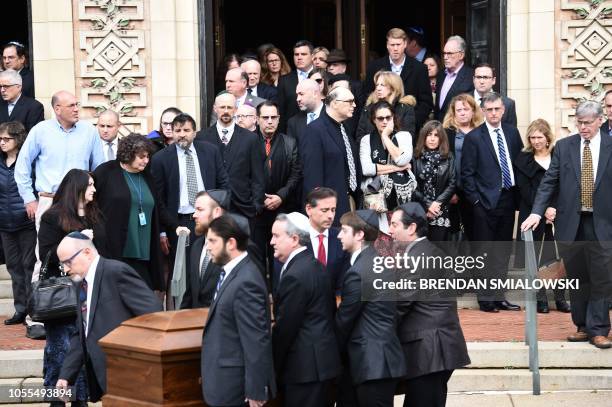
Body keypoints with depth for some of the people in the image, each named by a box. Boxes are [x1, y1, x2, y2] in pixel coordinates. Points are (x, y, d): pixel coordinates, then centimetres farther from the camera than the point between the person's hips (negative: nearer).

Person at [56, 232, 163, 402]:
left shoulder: (116, 272, -12)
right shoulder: (82, 283, 15)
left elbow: (153, 313, -17)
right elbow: (80, 334, 19)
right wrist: (66, 376, 10)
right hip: (103, 378, 8)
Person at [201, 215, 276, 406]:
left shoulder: (245, 282, -22)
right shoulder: (233, 272, 7)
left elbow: (256, 342, -23)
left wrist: (255, 391, -20)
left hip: (235, 385, -9)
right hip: (226, 380, 9)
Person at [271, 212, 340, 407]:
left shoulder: (295, 276, -19)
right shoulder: (314, 265, 10)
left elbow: (284, 328, -18)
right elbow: (330, 310, 16)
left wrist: (272, 368, -7)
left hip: (306, 366, -10)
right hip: (321, 359, 10)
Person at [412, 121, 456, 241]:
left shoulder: (448, 158, 6)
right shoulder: (416, 157, 2)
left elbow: (452, 184, 0)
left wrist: (437, 203, -10)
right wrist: (427, 205, -8)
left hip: (441, 212, 1)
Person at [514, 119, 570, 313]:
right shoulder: (523, 160, 5)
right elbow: (525, 190, -2)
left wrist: (557, 209, -9)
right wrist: (543, 209, -13)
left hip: (558, 214, 1)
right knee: (537, 258, 0)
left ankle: (560, 298, 4)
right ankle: (540, 299, 7)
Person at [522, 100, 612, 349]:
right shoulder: (564, 147, 5)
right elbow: (549, 182, 3)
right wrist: (537, 212, -7)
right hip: (570, 223, 2)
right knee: (577, 279, 10)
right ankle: (582, 326, 20)